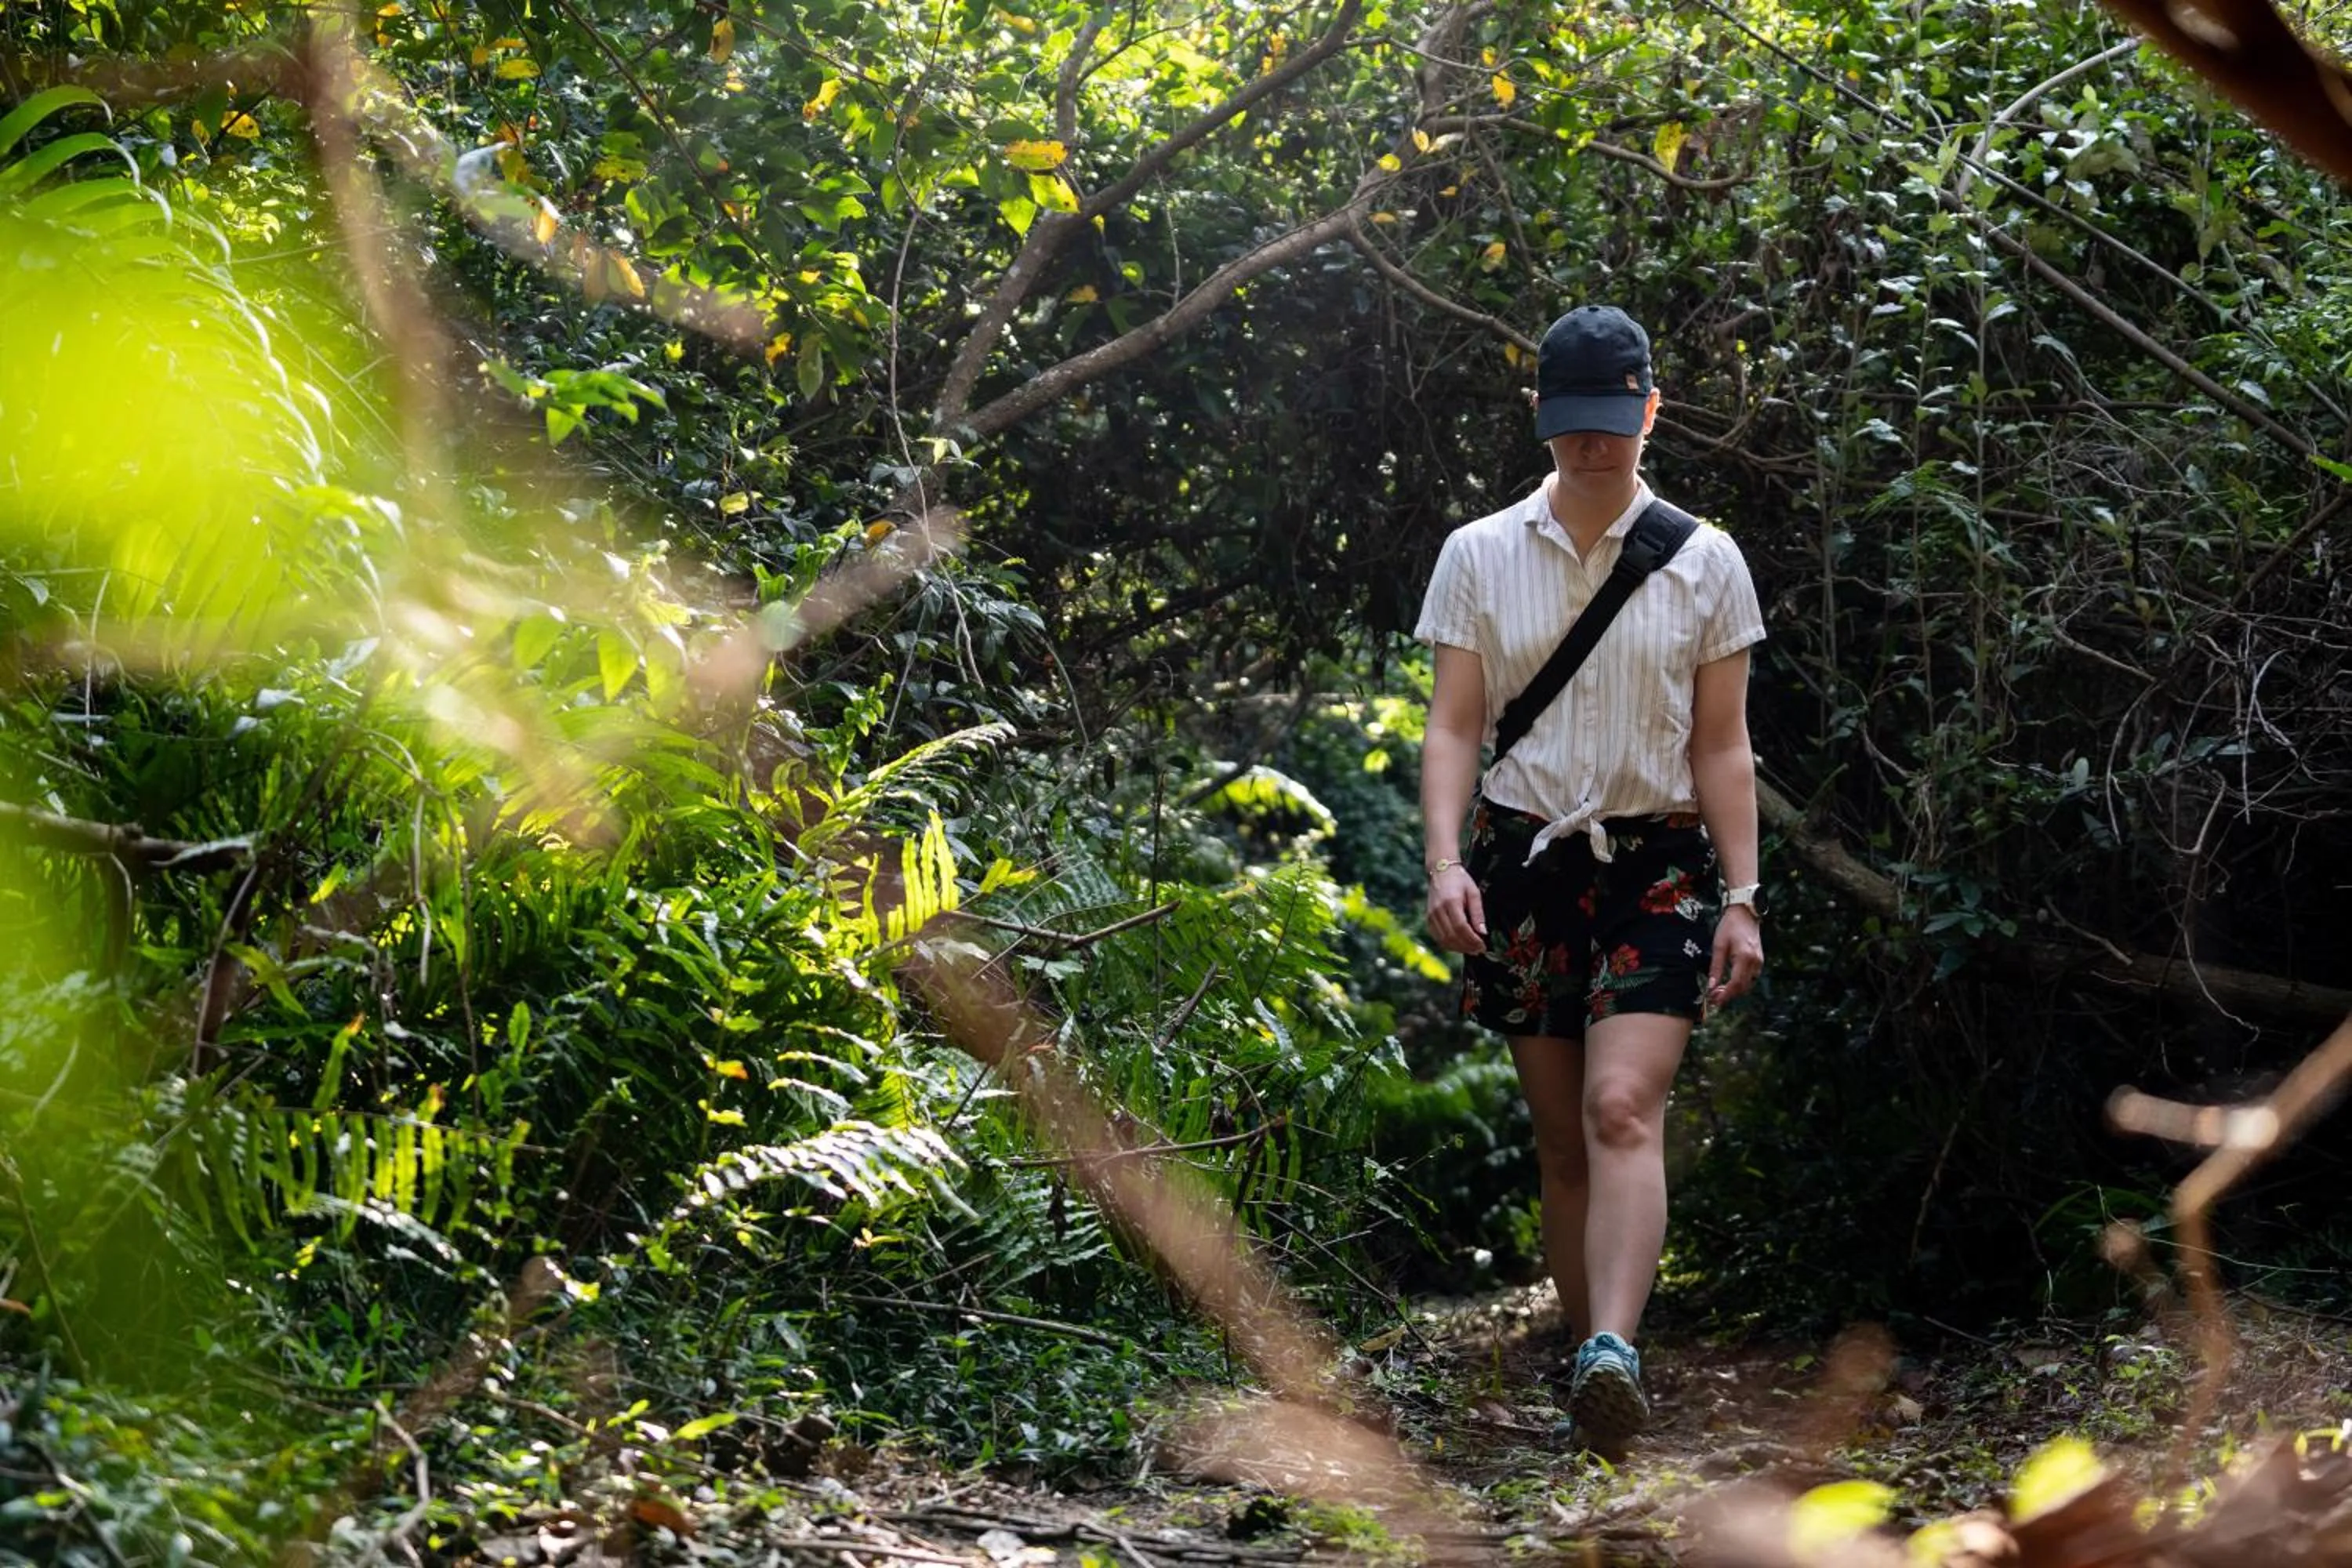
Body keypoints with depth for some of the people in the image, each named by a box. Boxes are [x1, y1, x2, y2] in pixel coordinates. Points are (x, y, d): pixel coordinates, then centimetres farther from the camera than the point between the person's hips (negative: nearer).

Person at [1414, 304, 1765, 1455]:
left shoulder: (1704, 562, 4)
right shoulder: (1479, 555, 6)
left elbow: (1723, 746, 5)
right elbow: (1453, 726, 3)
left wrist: (1741, 899, -1)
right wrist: (1444, 860, -12)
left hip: (1658, 864, -2)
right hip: (1524, 858, 2)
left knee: (1624, 1107, -21)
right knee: (1560, 1138, 4)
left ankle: (1611, 1354, -37)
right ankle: (1594, 1387, 12)